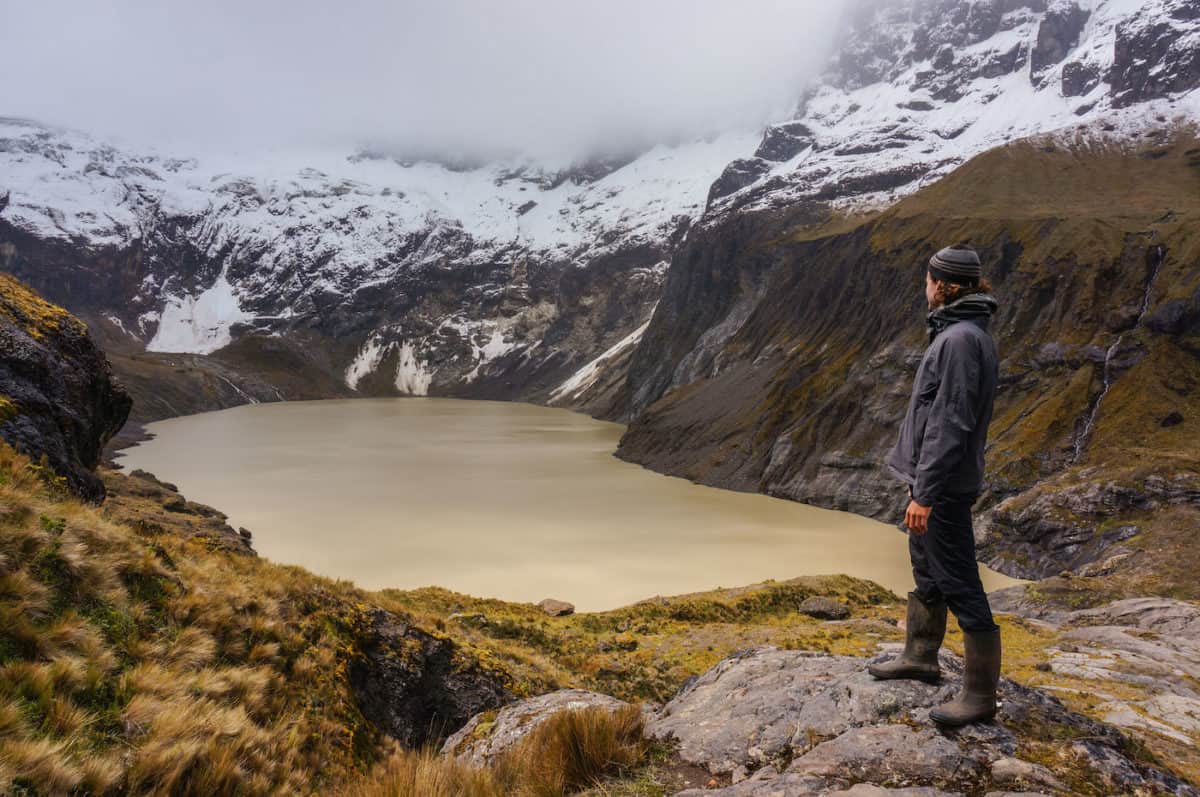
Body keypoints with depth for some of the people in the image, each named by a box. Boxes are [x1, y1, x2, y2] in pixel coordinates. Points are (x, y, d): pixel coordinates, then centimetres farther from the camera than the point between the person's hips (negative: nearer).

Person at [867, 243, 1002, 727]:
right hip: (931, 478, 10)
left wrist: (925, 493, -23)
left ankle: (981, 694, 12)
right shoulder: (957, 333, 11)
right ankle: (920, 657, 38)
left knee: (959, 585, -1)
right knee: (926, 573, 22)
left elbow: (950, 423, -24)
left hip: (944, 486, -10)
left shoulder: (960, 339, -20)